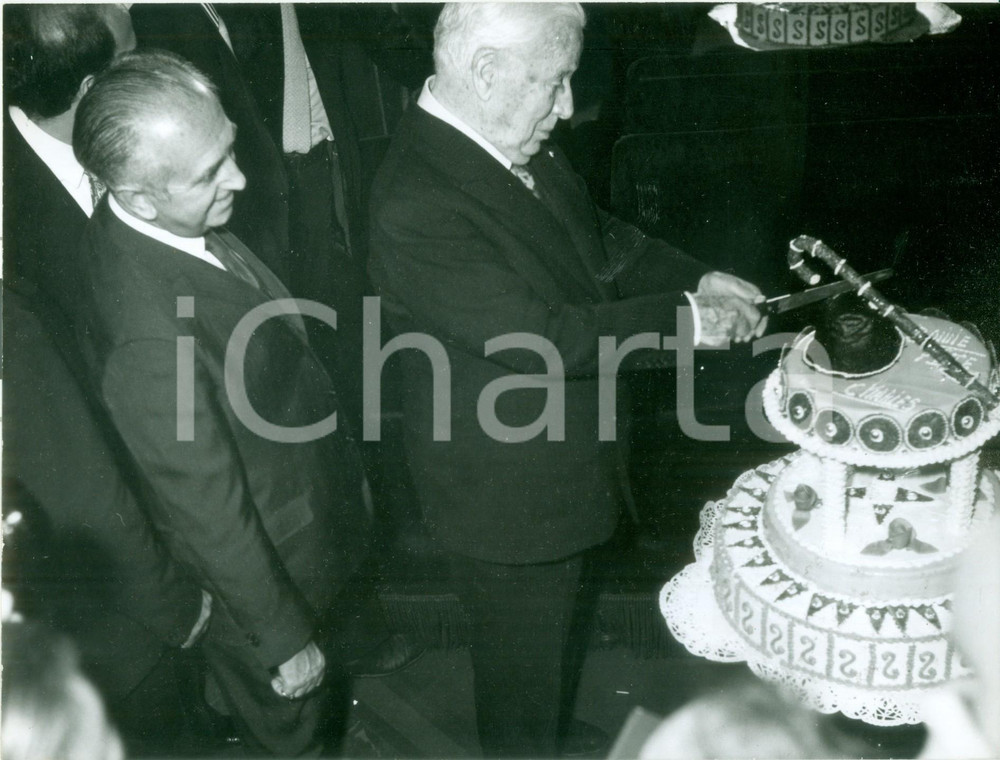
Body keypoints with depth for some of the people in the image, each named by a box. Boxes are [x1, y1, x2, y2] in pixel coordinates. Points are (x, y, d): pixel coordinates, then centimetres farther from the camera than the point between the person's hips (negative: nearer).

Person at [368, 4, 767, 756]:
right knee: (523, 660, 16)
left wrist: (698, 280, -6)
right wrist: (685, 319, -23)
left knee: (559, 631, 32)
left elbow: (601, 240, 9)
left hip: (560, 460, 9)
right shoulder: (419, 207, -32)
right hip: (506, 492, -9)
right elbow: (546, 338, -32)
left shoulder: (521, 150, -6)